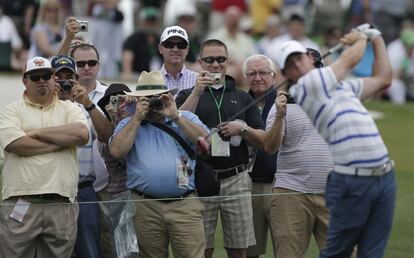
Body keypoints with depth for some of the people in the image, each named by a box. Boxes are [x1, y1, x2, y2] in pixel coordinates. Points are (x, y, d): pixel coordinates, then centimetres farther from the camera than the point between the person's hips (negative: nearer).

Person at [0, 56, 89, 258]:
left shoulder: (70, 109, 15)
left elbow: (81, 134, -6)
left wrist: (37, 132, -4)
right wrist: (62, 140, -5)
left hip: (62, 204, 2)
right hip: (20, 204, -2)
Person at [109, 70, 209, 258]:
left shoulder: (185, 119, 13)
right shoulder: (129, 124, 12)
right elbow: (116, 151, -6)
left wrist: (175, 116, -8)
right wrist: (137, 118, -5)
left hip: (185, 205, -1)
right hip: (145, 206, 1)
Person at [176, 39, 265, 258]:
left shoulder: (242, 98, 14)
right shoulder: (188, 96, 9)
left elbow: (262, 140, 11)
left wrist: (242, 129, -8)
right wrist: (197, 92, -14)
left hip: (236, 180, 2)